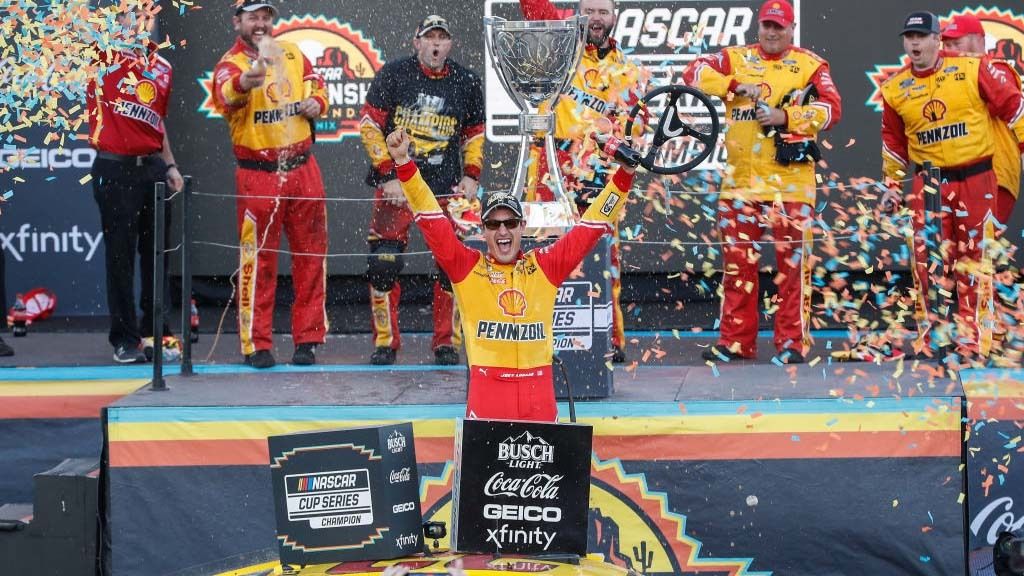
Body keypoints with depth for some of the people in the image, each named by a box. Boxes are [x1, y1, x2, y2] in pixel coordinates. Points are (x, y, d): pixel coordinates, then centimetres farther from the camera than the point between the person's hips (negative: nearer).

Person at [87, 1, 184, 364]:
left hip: (152, 167, 5)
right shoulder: (104, 55, 0)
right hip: (115, 170, -5)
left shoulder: (162, 68, 14)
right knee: (120, 256, 1)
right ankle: (125, 339, 9)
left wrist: (170, 166, 15)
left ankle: (155, 334, 17)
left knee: (156, 255, 8)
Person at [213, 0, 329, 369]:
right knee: (258, 259, 0)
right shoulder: (231, 63, -10)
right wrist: (244, 82, -56)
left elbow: (315, 84, 22)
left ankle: (307, 339, 19)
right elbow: (226, 96, -33)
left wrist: (317, 102, -1)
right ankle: (256, 345, 8)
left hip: (303, 170, 5)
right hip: (258, 175, -5)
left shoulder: (292, 53, 7)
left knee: (311, 254, 8)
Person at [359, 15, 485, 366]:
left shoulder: (466, 83, 5)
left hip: (446, 187, 2)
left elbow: (474, 133, 17)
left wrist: (471, 176, 4)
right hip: (395, 183, -2)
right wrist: (388, 176, -9)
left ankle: (447, 343, 11)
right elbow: (369, 126, -3)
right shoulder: (394, 75, -3)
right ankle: (385, 342, 9)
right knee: (383, 263, -7)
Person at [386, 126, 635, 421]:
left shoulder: (545, 266, 11)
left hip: (539, 396, 2)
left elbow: (593, 224, 12)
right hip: (487, 394, -2)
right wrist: (404, 163, -8)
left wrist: (624, 175, 6)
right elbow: (431, 218, 0)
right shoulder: (467, 267, 6)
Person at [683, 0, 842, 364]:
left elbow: (832, 108, -7)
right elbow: (695, 72, -3)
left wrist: (785, 116, -19)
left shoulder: (811, 65, 4)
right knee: (737, 263, 6)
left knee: (793, 264, 0)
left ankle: (792, 342, 7)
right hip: (740, 181, 3)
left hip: (790, 182, -2)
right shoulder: (736, 58, 11)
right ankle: (735, 341, 14)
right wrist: (735, 85, -16)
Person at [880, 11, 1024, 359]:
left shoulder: (973, 69, -5)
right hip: (929, 182, 2)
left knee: (974, 258, 4)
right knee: (927, 259, -4)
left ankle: (970, 336, 12)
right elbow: (893, 141, 16)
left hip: (977, 178, -2)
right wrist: (892, 184, 16)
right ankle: (928, 337, 5)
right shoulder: (895, 89, 4)